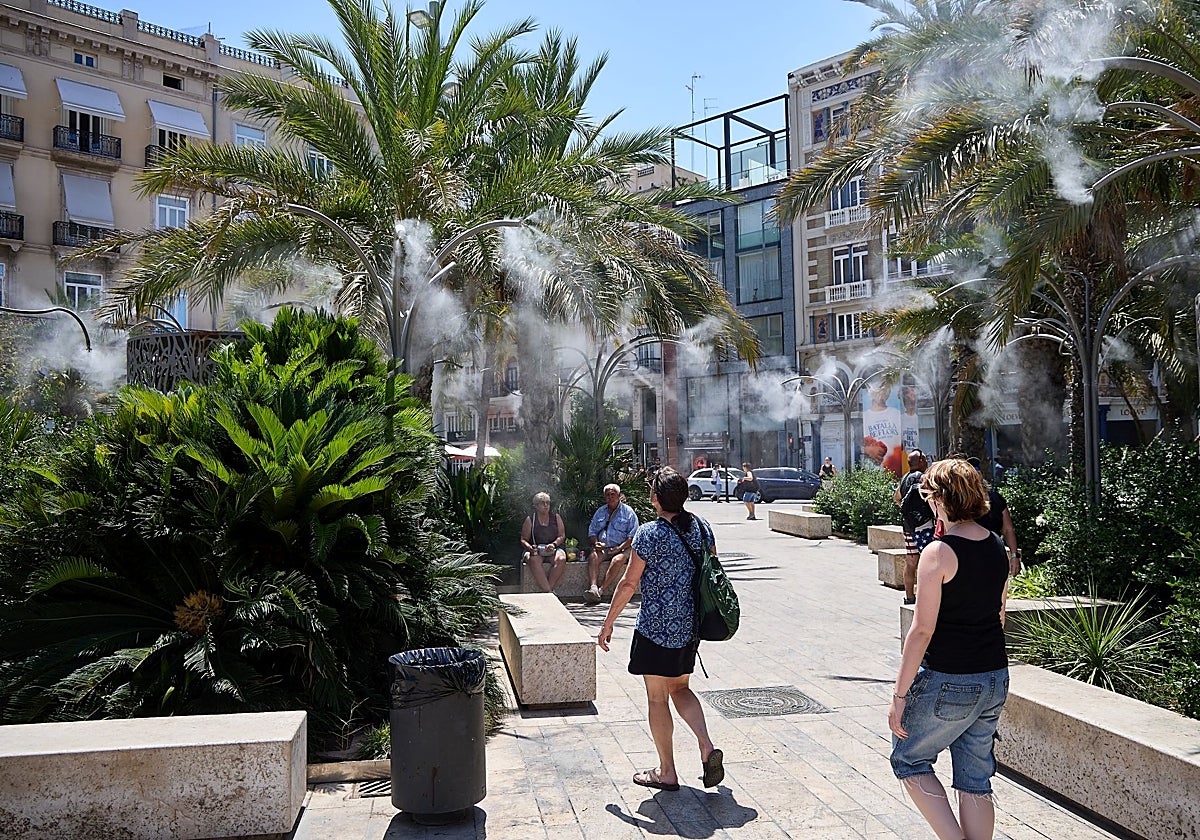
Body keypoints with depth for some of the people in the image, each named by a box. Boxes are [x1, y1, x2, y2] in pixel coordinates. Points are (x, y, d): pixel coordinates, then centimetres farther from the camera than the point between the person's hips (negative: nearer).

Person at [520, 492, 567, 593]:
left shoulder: (556, 518, 13)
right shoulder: (530, 519, 8)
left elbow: (562, 536, 7)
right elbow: (523, 540, 7)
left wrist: (554, 544, -13)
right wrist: (530, 547, -15)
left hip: (554, 550, 1)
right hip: (536, 550, -1)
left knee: (561, 559, -34)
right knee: (534, 560, -37)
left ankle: (549, 588, -32)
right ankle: (549, 591, -41)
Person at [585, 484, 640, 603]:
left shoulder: (628, 512, 6)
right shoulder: (600, 511, 20)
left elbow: (633, 536, -1)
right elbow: (592, 531, 19)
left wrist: (620, 548, -14)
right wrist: (596, 543, -3)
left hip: (622, 548, -3)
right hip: (602, 547, 3)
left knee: (618, 560, -35)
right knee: (593, 556, -29)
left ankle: (601, 590, -39)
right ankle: (593, 588, -45)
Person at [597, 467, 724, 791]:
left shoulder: (649, 534, -17)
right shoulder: (701, 527, 1)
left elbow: (629, 583, -14)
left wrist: (608, 624, -4)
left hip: (656, 628, -6)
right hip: (691, 625, 7)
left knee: (657, 698, 8)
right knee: (680, 688, 23)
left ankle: (667, 772, 18)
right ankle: (707, 748, 7)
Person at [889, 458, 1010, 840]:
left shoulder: (939, 552, -18)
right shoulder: (997, 547, 5)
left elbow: (922, 630, -19)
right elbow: (999, 615, 15)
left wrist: (900, 694, -13)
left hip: (948, 683, -7)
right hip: (995, 679, 7)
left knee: (908, 760, 14)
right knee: (976, 781, 15)